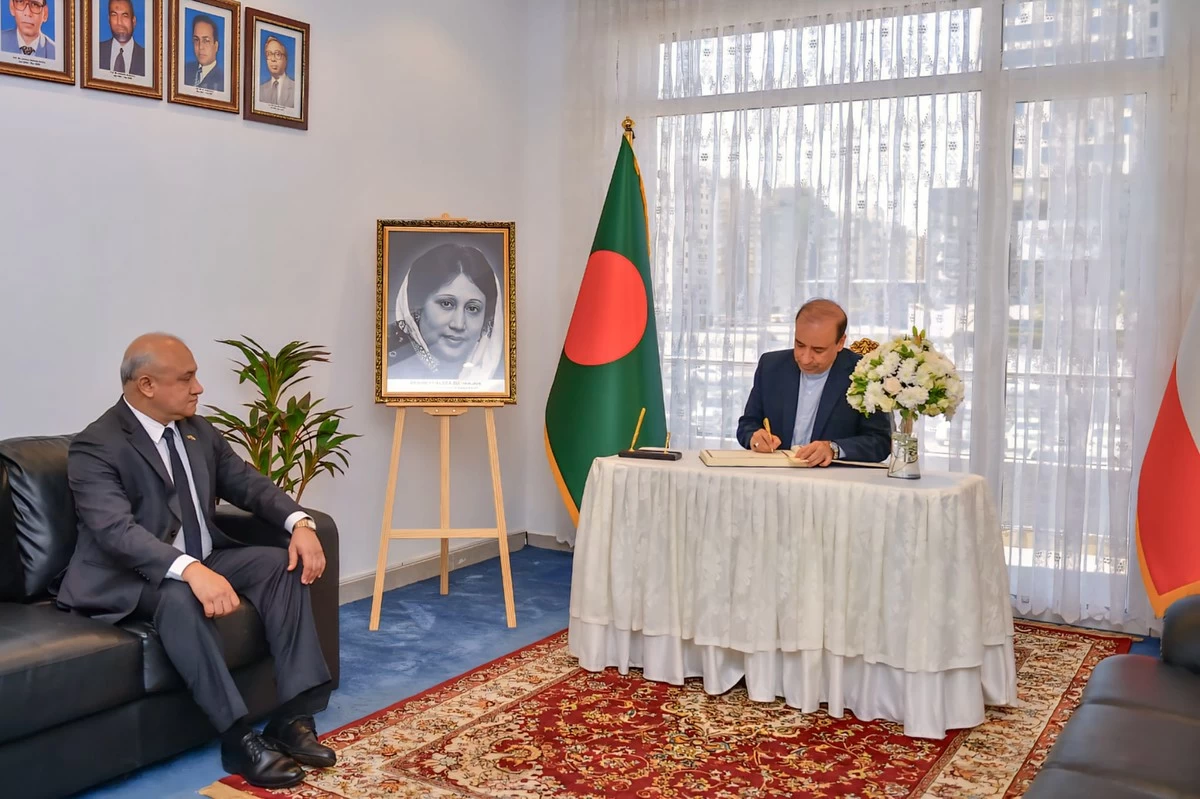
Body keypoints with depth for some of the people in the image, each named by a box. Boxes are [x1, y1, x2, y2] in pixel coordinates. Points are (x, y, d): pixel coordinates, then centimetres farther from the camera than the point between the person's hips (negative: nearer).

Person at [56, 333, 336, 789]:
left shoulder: (196, 430, 6)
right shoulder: (95, 447, -18)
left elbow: (246, 482, 7)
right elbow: (117, 530, -31)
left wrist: (299, 523, -14)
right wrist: (191, 571, -46)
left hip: (201, 561, 7)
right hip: (129, 577, -7)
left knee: (284, 563, -14)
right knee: (179, 595, -38)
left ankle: (292, 715, -18)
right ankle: (237, 737, -31)